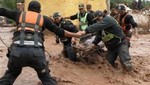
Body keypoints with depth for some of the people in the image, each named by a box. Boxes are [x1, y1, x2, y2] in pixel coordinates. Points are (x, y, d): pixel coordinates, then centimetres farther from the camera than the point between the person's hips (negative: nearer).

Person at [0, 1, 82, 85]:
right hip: (36, 51, -1)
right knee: (46, 78, 19)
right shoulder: (44, 18, 21)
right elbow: (59, 31, 20)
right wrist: (76, 35, 31)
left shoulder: (19, 14, 24)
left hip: (17, 50, 1)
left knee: (11, 74, 27)